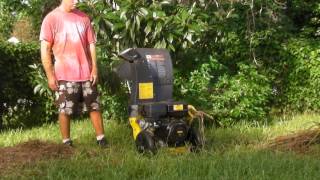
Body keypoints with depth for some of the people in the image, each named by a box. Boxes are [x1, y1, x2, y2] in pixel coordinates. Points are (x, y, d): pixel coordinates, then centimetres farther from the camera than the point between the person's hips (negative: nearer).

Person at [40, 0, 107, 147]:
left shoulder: (83, 17, 8)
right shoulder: (51, 19, -5)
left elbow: (91, 44, 10)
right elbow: (45, 49, -7)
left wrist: (94, 69, 3)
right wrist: (50, 75, -11)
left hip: (87, 74, 4)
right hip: (65, 75, -4)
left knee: (95, 107, 8)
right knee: (65, 110, 3)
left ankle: (101, 138, 18)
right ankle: (66, 142, 15)